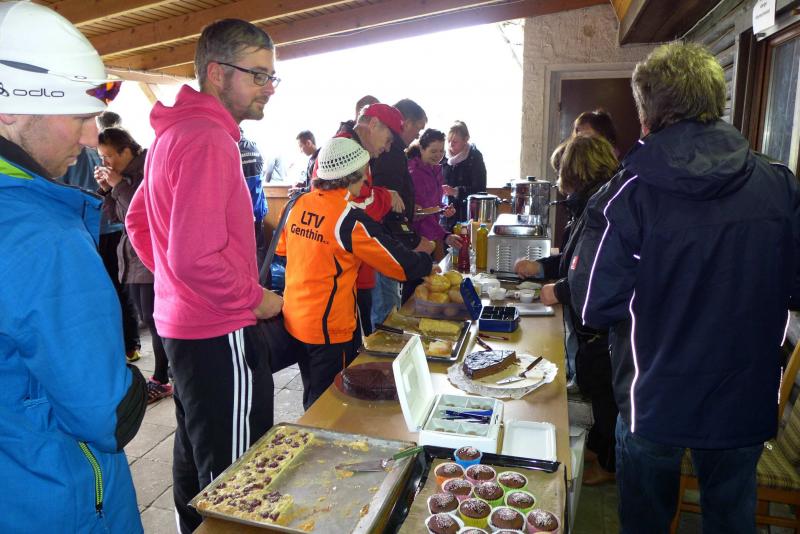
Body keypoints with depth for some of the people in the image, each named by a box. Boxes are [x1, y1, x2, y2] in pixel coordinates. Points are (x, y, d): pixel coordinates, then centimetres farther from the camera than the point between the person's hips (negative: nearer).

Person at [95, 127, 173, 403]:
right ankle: (172, 366, 24)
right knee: (150, 319, 12)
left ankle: (161, 380, 7)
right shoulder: (122, 174, 11)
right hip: (133, 256, 9)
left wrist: (119, 184, -18)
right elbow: (114, 216, 14)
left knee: (155, 320, -4)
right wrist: (105, 188, 0)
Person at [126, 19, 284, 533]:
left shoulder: (174, 133, 11)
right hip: (220, 335, -10)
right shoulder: (209, 139, -20)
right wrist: (257, 298, -13)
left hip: (181, 323, 10)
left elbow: (139, 220, 20)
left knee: (195, 450, 24)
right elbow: (196, 257, -26)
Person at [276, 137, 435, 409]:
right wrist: (428, 263, 5)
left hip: (295, 320, 7)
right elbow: (402, 264, -14)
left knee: (312, 397, 24)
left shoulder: (298, 204, -1)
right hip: (330, 328, -7)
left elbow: (282, 249, 13)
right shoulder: (351, 220, -20)